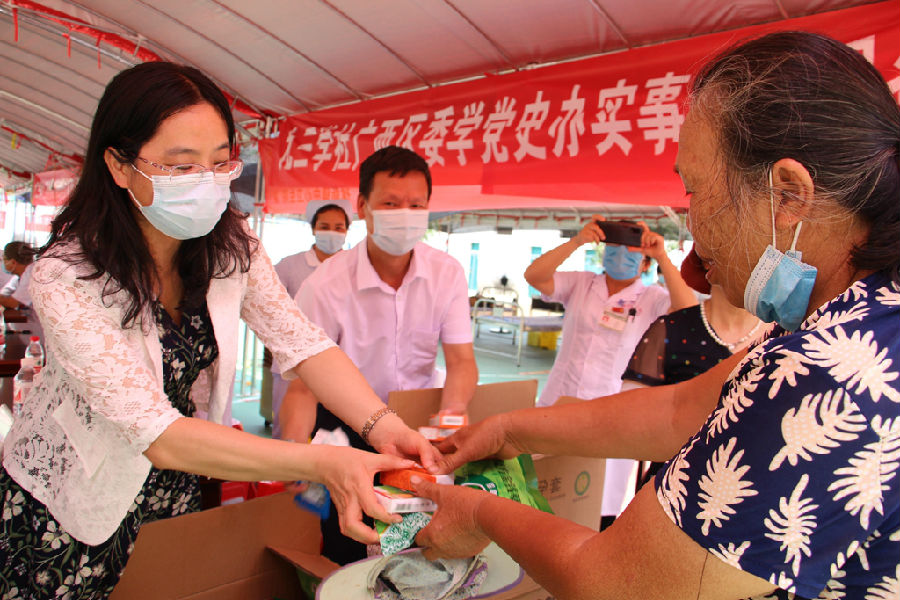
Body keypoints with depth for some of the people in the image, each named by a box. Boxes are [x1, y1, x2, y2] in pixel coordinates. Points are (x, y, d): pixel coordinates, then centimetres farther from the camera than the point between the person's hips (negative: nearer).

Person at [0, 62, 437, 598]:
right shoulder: (66, 279, -30)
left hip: (177, 488, 4)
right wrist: (323, 463, -46)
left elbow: (302, 342, -18)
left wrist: (382, 425, -35)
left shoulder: (230, 245, -13)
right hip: (69, 508, -4)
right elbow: (159, 435, -35)